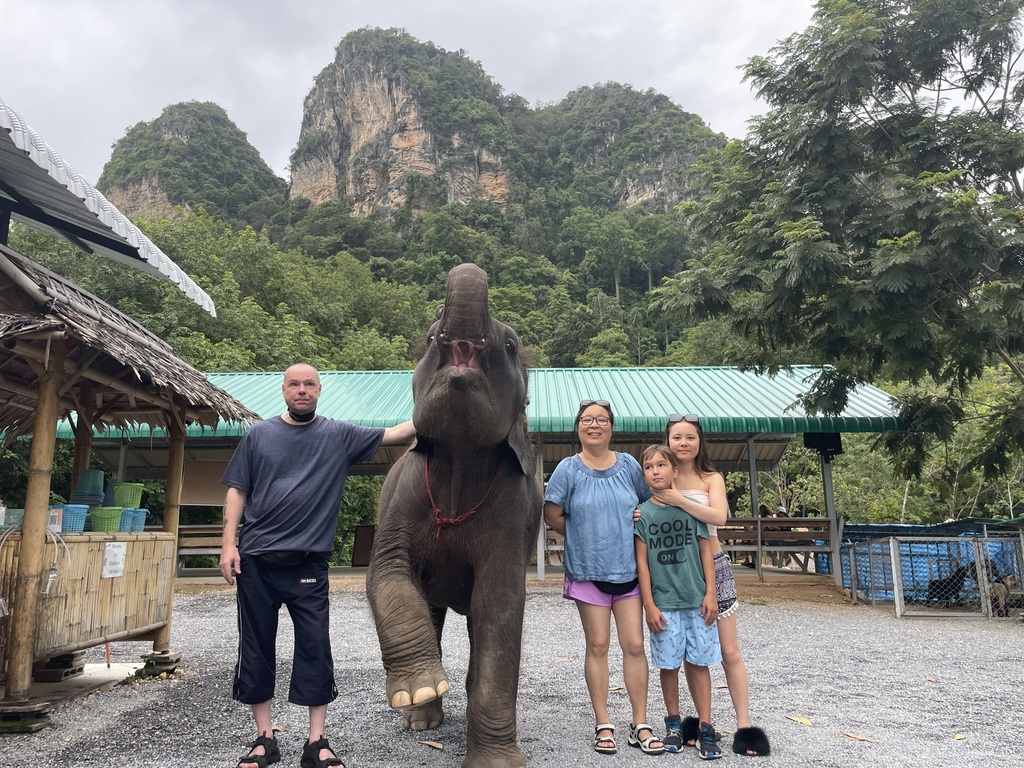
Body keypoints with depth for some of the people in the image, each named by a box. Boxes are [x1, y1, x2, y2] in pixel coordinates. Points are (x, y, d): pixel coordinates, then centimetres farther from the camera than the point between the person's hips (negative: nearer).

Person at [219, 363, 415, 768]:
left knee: (315, 649, 2)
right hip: (256, 560, 1)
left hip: (308, 563, -1)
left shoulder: (339, 435, 4)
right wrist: (228, 543, -1)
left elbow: (392, 434, -3)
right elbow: (237, 491, 7)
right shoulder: (258, 435, 7)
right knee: (255, 648, 8)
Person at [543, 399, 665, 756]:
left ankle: (640, 725, 17)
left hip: (628, 569, 2)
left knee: (634, 646, 4)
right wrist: (584, 538, 3)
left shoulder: (629, 465, 2)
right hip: (588, 570, -2)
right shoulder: (569, 469, -6)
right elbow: (552, 514, -1)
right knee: (598, 646, 6)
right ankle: (603, 725, 18)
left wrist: (624, 534, -1)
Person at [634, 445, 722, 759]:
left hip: (697, 600, 0)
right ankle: (673, 723, 25)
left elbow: (706, 550, 4)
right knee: (669, 664, 7)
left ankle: (705, 728, 14)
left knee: (698, 662, 5)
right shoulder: (642, 513, -1)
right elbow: (642, 561, -1)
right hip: (663, 603, 0)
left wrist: (710, 593, -2)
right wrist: (649, 605, -5)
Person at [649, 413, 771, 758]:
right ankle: (704, 722, 22)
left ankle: (744, 726, 11)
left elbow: (719, 516, -19)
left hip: (712, 568, -1)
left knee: (729, 652, 3)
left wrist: (678, 500, -26)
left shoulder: (711, 478, -2)